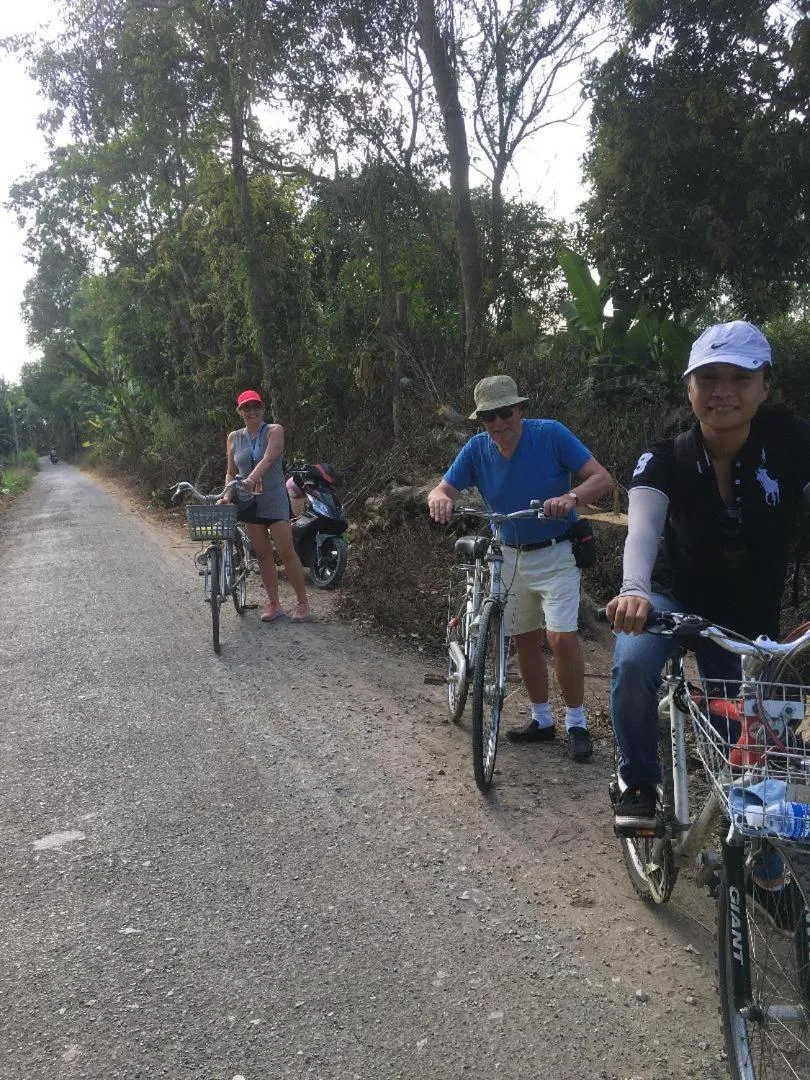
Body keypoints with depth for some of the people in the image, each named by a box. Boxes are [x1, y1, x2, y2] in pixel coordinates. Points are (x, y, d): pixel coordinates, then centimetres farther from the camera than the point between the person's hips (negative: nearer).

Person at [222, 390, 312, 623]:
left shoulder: (274, 431, -5)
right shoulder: (234, 438, 8)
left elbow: (268, 458, -22)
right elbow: (231, 472, 11)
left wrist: (251, 479, -37)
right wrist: (228, 494, -7)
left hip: (274, 499, -4)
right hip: (249, 501, 4)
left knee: (286, 552, -7)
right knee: (262, 553, 7)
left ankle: (303, 602, 2)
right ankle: (273, 604, 14)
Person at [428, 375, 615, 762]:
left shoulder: (550, 434, -16)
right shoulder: (476, 449, -6)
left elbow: (602, 478, -19)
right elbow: (442, 490, -7)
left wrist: (570, 497, -40)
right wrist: (439, 499, -33)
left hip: (555, 554, -4)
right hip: (511, 556, 5)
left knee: (561, 637, -16)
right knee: (526, 641, 11)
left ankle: (577, 723, 2)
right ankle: (541, 720, 27)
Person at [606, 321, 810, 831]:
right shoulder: (665, 460, -19)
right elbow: (643, 528, -35)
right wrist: (634, 589, -57)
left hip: (750, 617, 1)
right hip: (675, 596, -1)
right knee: (633, 665, -30)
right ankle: (640, 784, -6)